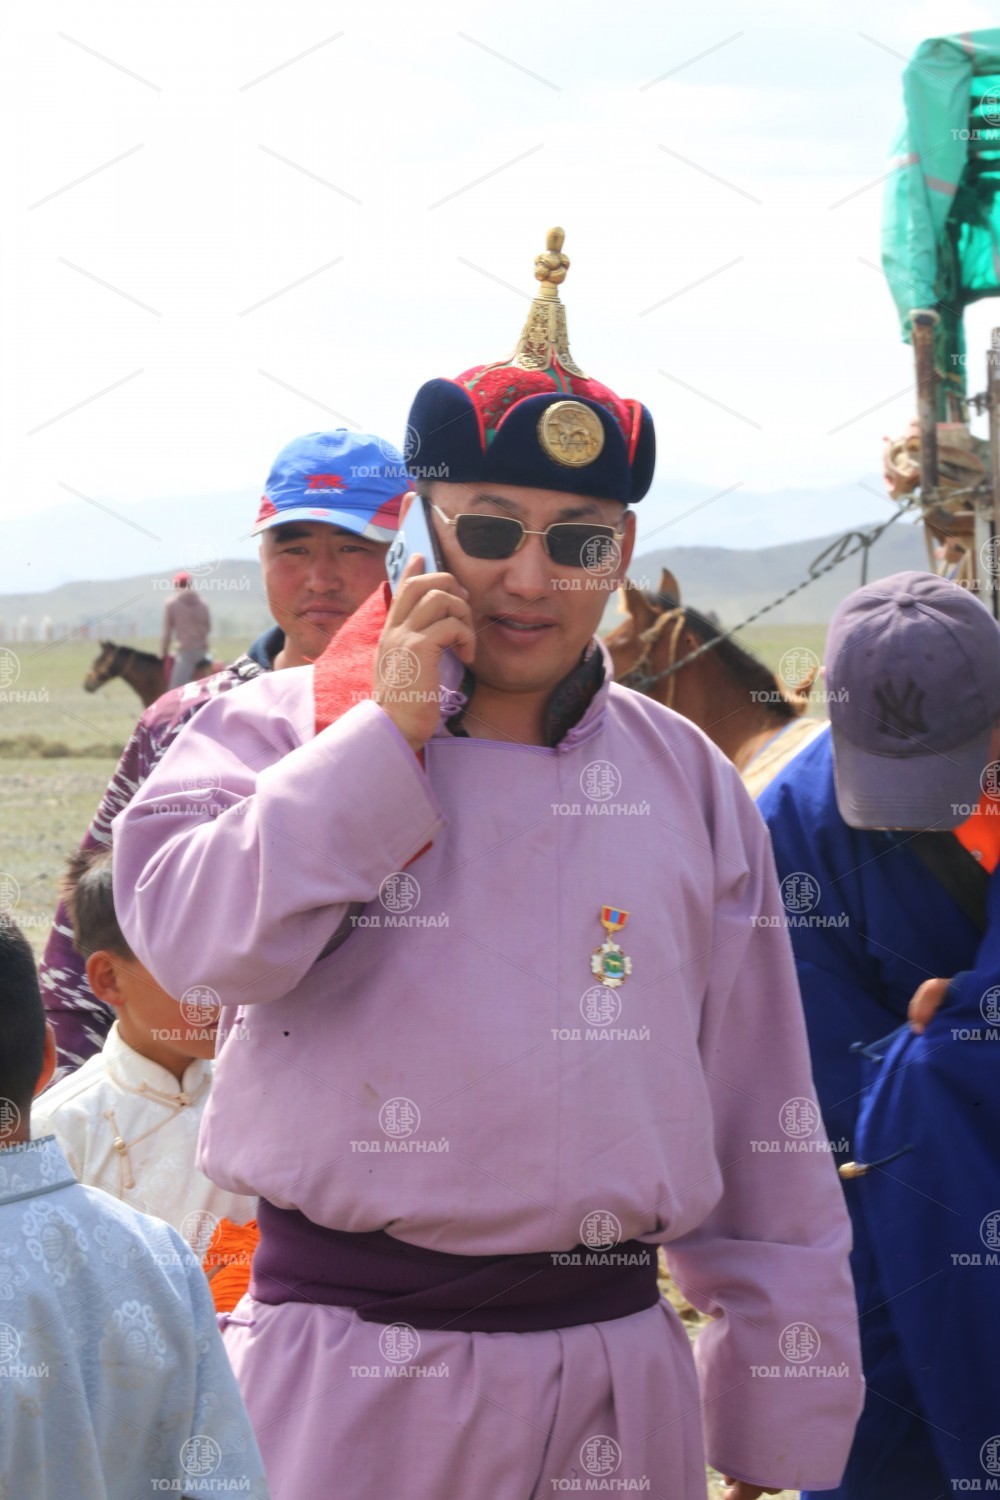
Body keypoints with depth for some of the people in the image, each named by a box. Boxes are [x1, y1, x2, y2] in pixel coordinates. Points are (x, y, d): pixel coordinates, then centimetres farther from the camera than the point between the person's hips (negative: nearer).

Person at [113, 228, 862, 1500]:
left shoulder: (684, 778, 9)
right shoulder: (279, 729, 4)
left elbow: (760, 1124, 10)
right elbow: (194, 930, -17)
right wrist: (390, 730, -13)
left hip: (614, 1380, 3)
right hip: (348, 1367, -2)